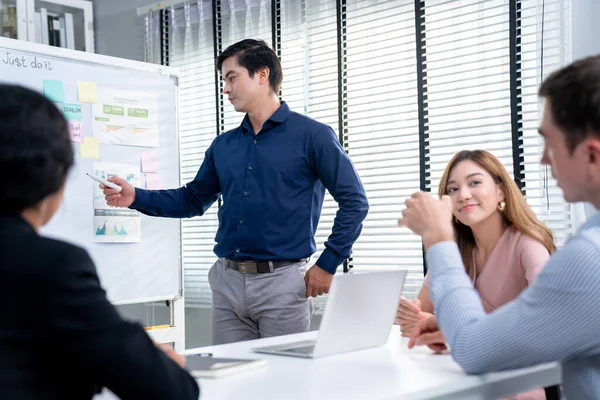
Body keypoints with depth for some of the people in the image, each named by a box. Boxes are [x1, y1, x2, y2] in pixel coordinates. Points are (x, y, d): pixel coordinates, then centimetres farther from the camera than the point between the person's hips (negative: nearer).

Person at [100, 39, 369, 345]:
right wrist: (136, 197, 5)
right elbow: (193, 199, 18)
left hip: (281, 282, -5)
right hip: (227, 282, 5)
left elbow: (354, 202, -5)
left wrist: (328, 264, -8)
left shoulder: (311, 135, -4)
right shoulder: (223, 145, 13)